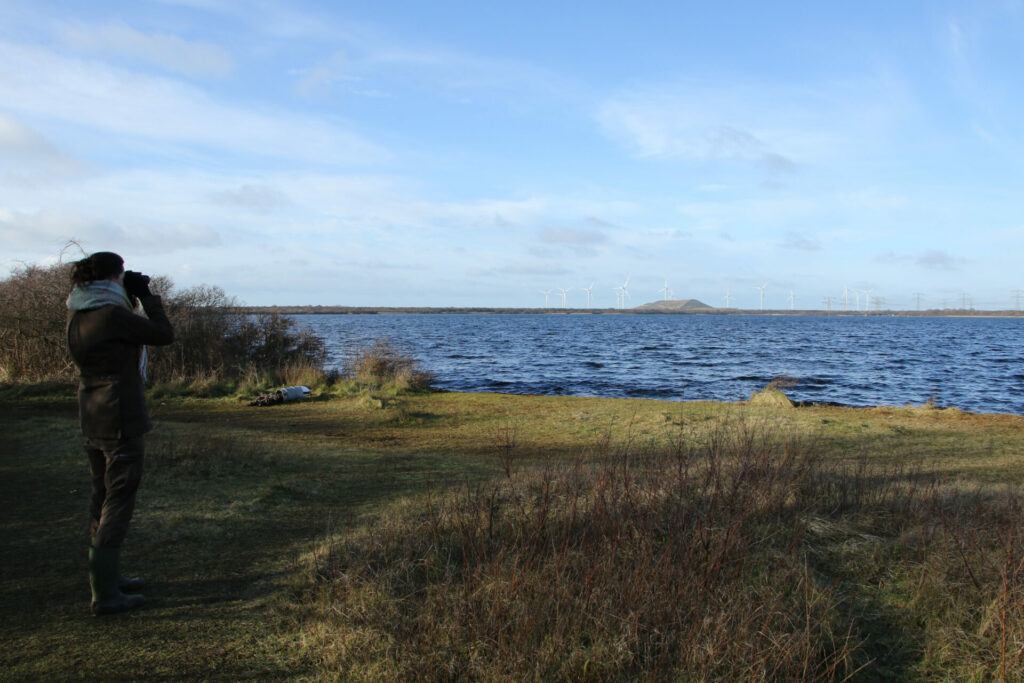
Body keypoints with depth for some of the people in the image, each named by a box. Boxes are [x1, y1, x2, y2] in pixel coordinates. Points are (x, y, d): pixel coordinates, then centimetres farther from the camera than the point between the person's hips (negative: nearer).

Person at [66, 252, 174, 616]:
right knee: (118, 503, -2)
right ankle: (105, 595, 3)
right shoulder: (112, 315, -19)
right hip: (121, 421, -9)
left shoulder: (78, 314, 6)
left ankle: (106, 577, 31)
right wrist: (146, 296, -3)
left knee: (102, 498, 18)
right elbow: (164, 334, -12)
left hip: (92, 419, 9)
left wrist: (131, 298, 12)